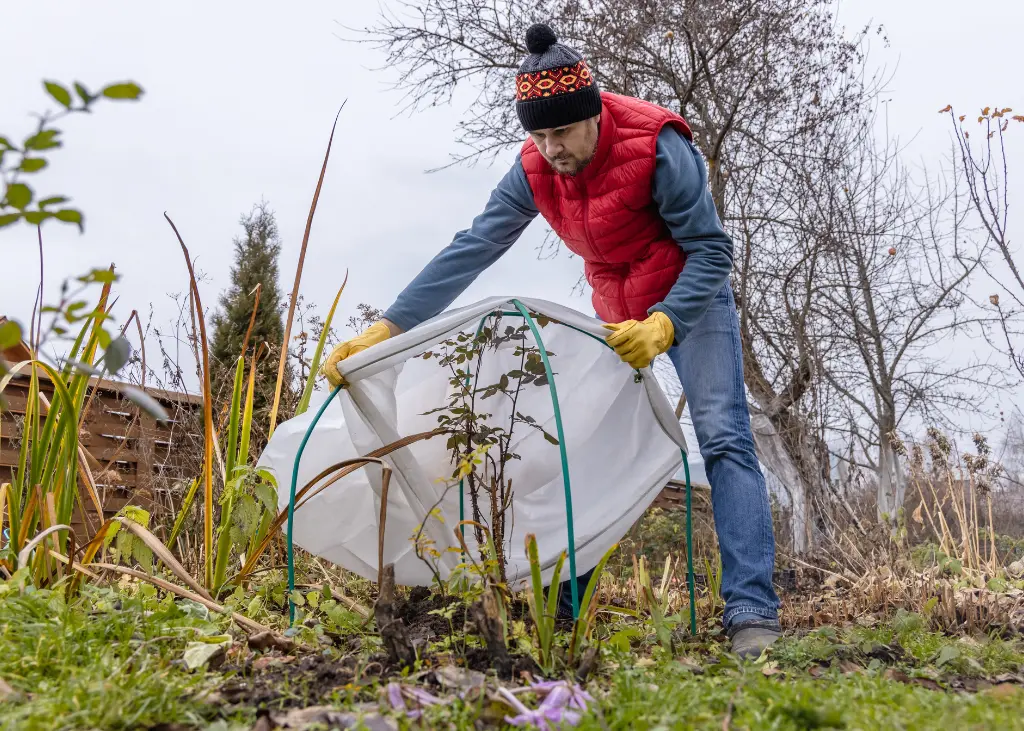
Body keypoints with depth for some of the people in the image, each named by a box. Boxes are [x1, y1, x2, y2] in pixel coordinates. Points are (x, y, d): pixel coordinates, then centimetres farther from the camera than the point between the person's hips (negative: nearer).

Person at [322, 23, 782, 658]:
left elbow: (711, 250, -24)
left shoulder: (658, 148, -28)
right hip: (618, 314, 5)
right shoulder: (536, 169, -14)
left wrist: (663, 325, -41)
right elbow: (472, 249, -16)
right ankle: (563, 608, 10)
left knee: (724, 439, -16)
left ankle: (752, 615, -16)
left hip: (691, 299, -5)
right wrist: (385, 331, -20)